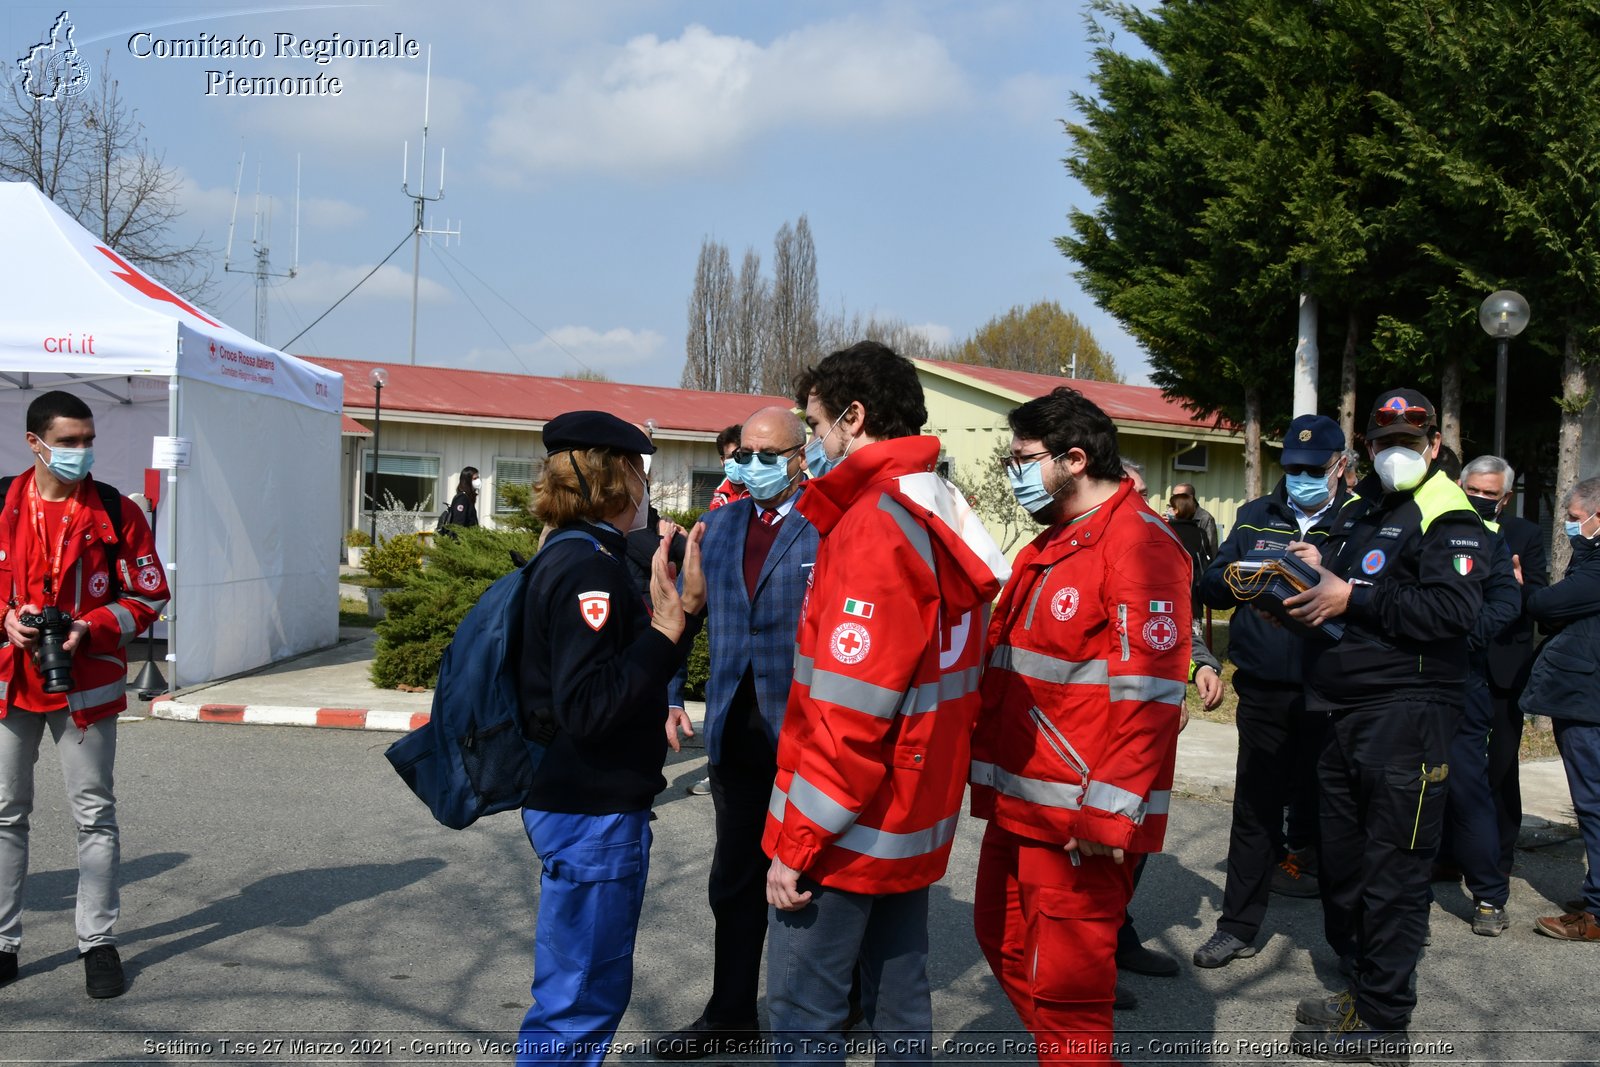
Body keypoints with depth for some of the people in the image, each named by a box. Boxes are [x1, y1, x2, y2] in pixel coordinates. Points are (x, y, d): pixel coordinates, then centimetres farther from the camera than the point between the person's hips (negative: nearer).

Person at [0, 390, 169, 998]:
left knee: (95, 815, 5)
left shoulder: (116, 512, -2)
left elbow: (149, 595, -1)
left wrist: (89, 628, -15)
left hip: (85, 685, -2)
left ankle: (98, 942, 15)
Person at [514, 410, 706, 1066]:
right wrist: (666, 629, -28)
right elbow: (586, 707, -28)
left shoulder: (580, 558, 11)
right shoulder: (589, 569, -20)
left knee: (597, 989, 23)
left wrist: (681, 606, 5)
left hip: (596, 807, 10)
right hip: (592, 816, -10)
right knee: (578, 1003, 1)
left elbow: (633, 674, 16)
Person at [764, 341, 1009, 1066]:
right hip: (916, 818, 9)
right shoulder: (941, 516, 8)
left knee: (801, 1009, 2)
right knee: (899, 994, 18)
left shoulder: (873, 524, -20)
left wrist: (795, 844, -17)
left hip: (851, 833, -9)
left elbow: (850, 712, -23)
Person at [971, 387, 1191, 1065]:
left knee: (1066, 984, 0)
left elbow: (1148, 693, -21)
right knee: (1004, 942, 20)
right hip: (1018, 806, 10)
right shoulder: (1049, 546, 15)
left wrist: (1107, 817, -23)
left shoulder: (1138, 543, -15)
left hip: (1079, 821, -10)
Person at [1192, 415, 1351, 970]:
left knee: (1321, 804, 9)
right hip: (1263, 691, 3)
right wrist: (1238, 578, -10)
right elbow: (1210, 586, 11)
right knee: (1254, 806, 9)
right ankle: (1238, 925, 18)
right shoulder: (1255, 517, 12)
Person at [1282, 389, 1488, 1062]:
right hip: (1345, 715, 8)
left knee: (1392, 874, -3)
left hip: (1407, 713, -8)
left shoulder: (1450, 517, -6)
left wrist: (1353, 598, -20)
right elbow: (1331, 591, 29)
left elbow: (1455, 608, -21)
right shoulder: (1357, 511, 19)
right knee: (1342, 866, 14)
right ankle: (1360, 989, 28)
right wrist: (1312, 569, 7)